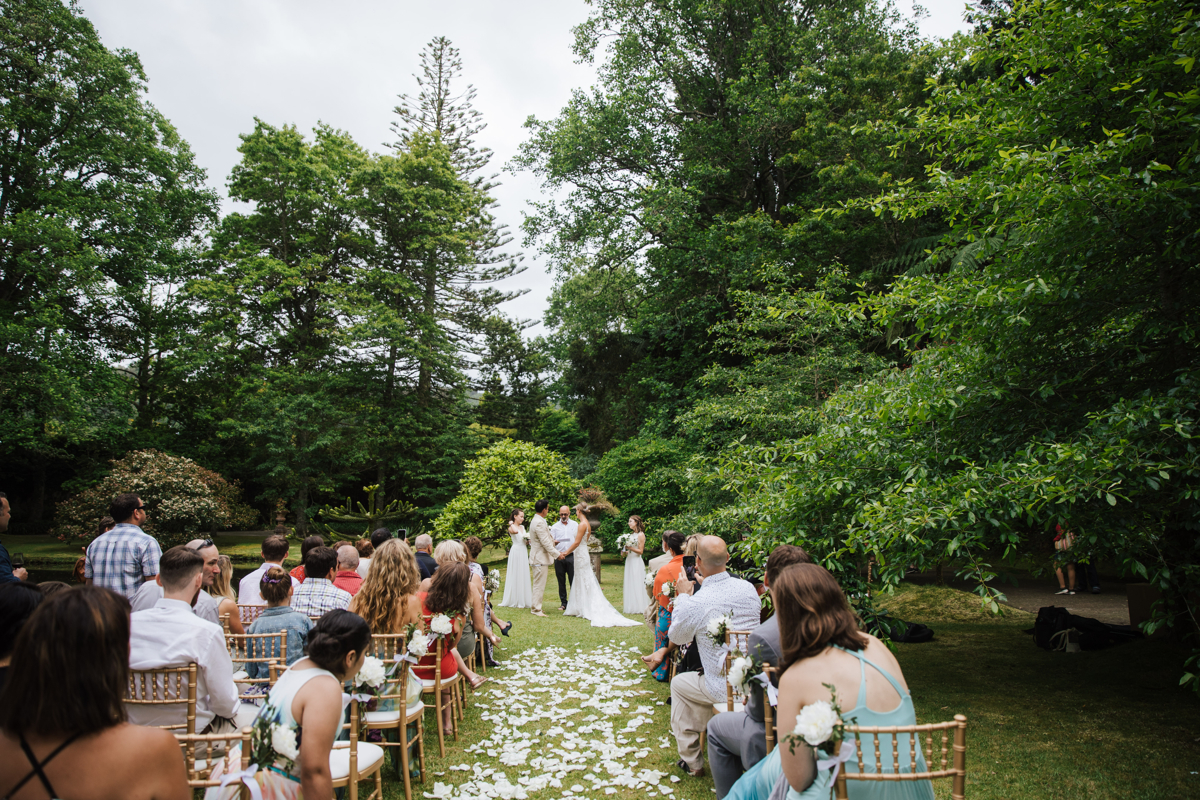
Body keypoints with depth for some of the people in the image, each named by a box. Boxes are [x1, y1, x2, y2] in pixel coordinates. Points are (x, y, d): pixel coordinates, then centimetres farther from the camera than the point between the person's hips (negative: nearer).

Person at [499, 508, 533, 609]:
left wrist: (528, 541, 3)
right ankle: (514, 600, 6)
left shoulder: (522, 527, 15)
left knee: (524, 575, 8)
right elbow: (515, 531, -32)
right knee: (515, 575, -2)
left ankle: (523, 600, 15)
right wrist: (512, 523, -15)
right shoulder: (511, 527, -7)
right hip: (516, 552, -7)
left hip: (524, 552, 7)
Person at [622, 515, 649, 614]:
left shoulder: (641, 535, -10)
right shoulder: (632, 534, 14)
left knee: (636, 583, -4)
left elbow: (640, 551, -13)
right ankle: (631, 606, 15)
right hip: (629, 561, 8)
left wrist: (630, 548, -22)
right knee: (630, 583, 9)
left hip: (636, 562, -8)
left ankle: (638, 607, 3)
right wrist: (625, 552, 3)